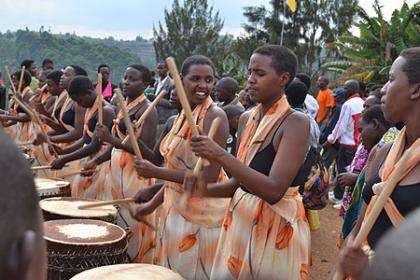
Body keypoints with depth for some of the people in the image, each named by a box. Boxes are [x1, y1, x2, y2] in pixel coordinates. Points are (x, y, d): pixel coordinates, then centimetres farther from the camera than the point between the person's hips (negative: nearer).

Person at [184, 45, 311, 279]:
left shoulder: (296, 123, -16)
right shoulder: (247, 119, 5)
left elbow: (274, 190, -26)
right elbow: (241, 182, 11)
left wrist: (221, 156, -29)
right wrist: (206, 189, -8)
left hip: (277, 229, -6)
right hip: (240, 220, 7)